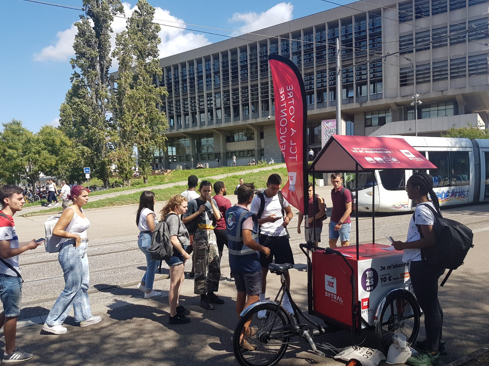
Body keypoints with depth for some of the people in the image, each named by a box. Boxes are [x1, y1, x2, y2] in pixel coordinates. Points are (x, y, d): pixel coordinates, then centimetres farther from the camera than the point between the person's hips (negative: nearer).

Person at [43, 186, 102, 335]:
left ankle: (84, 317, 27)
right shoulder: (70, 211, -17)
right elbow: (56, 231, -21)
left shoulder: (80, 210, 9)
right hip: (70, 252, -9)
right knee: (71, 289, -3)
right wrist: (75, 236, -19)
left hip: (81, 252, 9)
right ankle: (51, 323, 6)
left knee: (83, 286, 15)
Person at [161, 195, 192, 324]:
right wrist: (184, 253, -15)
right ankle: (173, 316, 5)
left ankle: (177, 306, 41)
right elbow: (174, 240, -25)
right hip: (176, 254, -11)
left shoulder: (172, 216, 12)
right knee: (174, 284, -3)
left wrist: (183, 253, 16)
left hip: (177, 254, 11)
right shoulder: (173, 217, -18)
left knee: (180, 279, 25)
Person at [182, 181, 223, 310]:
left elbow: (218, 217, -1)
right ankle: (203, 297, 5)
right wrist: (199, 211, -14)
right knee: (201, 270, -3)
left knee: (215, 268, 9)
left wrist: (211, 202, -8)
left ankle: (211, 294, 22)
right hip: (200, 238, -5)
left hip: (211, 237, 6)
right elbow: (184, 220, -10)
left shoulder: (213, 201, 12)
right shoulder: (193, 203, -3)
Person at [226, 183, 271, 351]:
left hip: (235, 260, 8)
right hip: (249, 261, -8)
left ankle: (244, 329, 32)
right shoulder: (247, 215, -21)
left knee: (241, 294, 19)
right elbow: (248, 240, -31)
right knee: (253, 297, -1)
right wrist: (263, 249, -16)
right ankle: (241, 333, -7)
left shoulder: (230, 211, 4)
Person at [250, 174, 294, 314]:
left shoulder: (281, 195, 3)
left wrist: (288, 218, -7)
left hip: (281, 236, 4)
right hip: (265, 238, -3)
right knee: (263, 271, 4)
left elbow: (289, 212, 16)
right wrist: (267, 219, -24)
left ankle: (287, 301, 25)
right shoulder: (258, 199, -8)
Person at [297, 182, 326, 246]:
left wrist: (312, 218, -17)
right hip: (308, 225, 5)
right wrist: (298, 226, 15)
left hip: (317, 225, -5)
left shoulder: (318, 198, -7)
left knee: (314, 243, -13)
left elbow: (322, 211, -12)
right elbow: (301, 214, 15)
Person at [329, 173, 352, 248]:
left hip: (344, 223, -8)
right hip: (333, 222, 8)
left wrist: (340, 223, -22)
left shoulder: (345, 192, -14)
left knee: (344, 245, -1)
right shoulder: (333, 191, 9)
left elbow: (348, 210, -18)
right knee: (332, 243, 12)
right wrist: (331, 220, 16)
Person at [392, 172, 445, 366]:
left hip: (422, 264, -11)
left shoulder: (421, 210, -20)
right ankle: (436, 341, 35)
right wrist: (407, 244, 20)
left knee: (428, 306, -2)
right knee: (432, 304, 21)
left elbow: (430, 240, -25)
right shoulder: (431, 205, 11)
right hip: (430, 262, 11)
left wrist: (404, 245, -18)